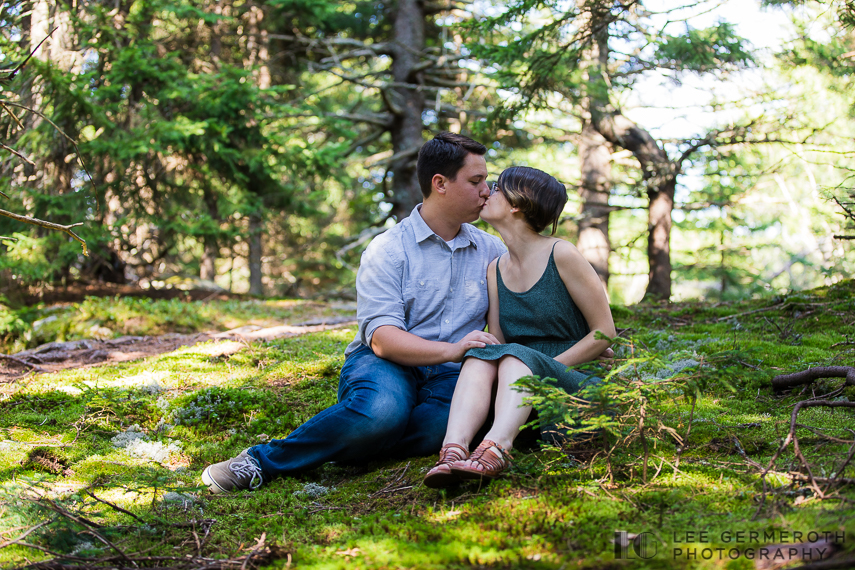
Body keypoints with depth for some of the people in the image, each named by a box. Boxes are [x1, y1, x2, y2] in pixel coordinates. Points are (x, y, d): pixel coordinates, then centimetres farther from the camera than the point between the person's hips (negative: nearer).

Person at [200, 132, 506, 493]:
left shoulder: (491, 251, 16)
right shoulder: (387, 250, 0)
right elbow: (382, 339, -12)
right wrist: (450, 350, -27)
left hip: (449, 375, 3)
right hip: (384, 365, -3)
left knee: (440, 423, -36)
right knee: (382, 411, -41)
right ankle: (263, 461, -23)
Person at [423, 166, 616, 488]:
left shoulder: (561, 256, -5)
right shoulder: (496, 270, 13)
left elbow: (605, 332, -5)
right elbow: (497, 341, 10)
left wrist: (547, 369, -13)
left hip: (577, 380, -4)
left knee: (516, 355, -32)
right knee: (481, 356, -24)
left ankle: (495, 450, -59)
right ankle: (453, 450, -51)